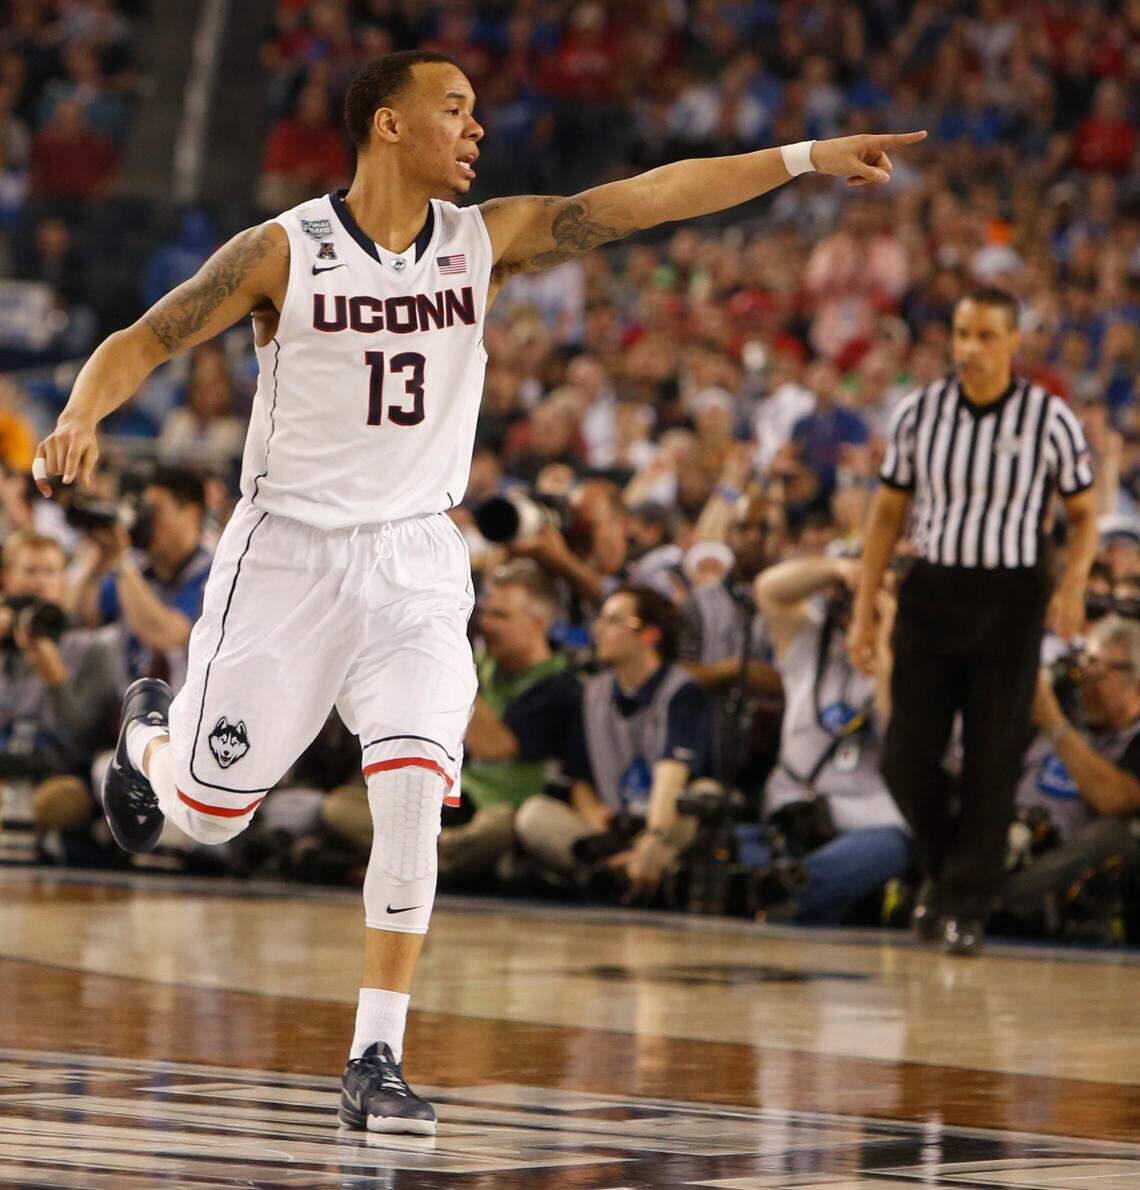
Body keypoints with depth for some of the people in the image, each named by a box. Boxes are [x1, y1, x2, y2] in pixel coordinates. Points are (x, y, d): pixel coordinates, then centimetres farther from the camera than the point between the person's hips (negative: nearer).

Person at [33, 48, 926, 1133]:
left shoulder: (486, 241, -1)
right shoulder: (284, 252, -10)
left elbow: (643, 198, -7)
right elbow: (143, 341, -6)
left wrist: (805, 158, -13)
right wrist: (79, 417, -26)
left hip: (414, 561, 2)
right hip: (289, 550, -2)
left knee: (413, 791, -16)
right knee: (210, 811, 6)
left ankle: (376, 1061, -11)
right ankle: (151, 732, 44)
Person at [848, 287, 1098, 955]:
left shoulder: (1051, 419, -4)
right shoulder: (920, 413, 2)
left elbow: (1084, 514, 4)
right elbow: (889, 511, 9)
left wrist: (1074, 581, -15)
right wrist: (864, 611, 5)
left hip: (1009, 599, -2)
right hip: (932, 591, 2)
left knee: (993, 761, -3)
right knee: (907, 756, -2)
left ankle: (968, 906, 6)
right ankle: (944, 868, 24)